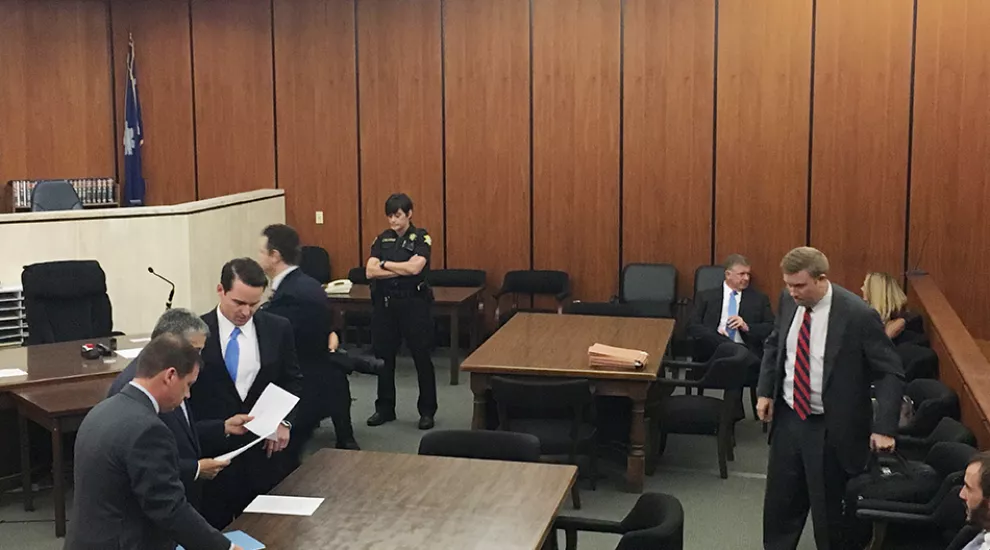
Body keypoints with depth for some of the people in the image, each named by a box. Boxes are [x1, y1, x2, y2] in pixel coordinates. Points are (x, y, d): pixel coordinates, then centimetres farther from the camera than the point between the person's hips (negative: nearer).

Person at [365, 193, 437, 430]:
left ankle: (427, 410, 11)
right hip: (385, 302, 4)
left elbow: (415, 267, -19)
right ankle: (385, 408, 23)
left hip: (414, 302, -4)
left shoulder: (421, 237, -4)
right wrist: (402, 269, -14)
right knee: (383, 357, 10)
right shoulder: (382, 239, 7)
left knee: (422, 357, 2)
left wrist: (385, 264, -8)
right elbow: (370, 272, -5)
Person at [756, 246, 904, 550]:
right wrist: (765, 391, 7)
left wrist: (884, 427, -22)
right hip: (788, 418, 5)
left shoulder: (858, 315, -20)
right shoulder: (789, 300, -3)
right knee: (779, 503, 18)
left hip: (830, 429, -5)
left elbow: (891, 373, -15)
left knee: (827, 510, 10)